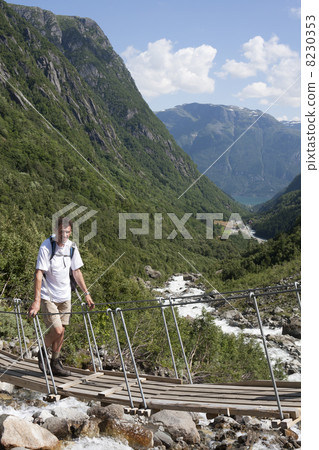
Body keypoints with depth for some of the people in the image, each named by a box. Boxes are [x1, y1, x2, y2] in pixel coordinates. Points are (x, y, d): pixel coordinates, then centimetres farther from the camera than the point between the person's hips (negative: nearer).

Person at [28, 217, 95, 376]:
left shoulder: (72, 247, 0)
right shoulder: (46, 246, -17)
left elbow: (76, 271, 10)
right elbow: (39, 274, -21)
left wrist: (86, 294, 9)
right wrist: (36, 301, -27)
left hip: (65, 296, 5)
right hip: (48, 296, -5)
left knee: (61, 331, 8)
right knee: (56, 331, -11)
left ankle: (55, 363, 25)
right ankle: (42, 353, 19)